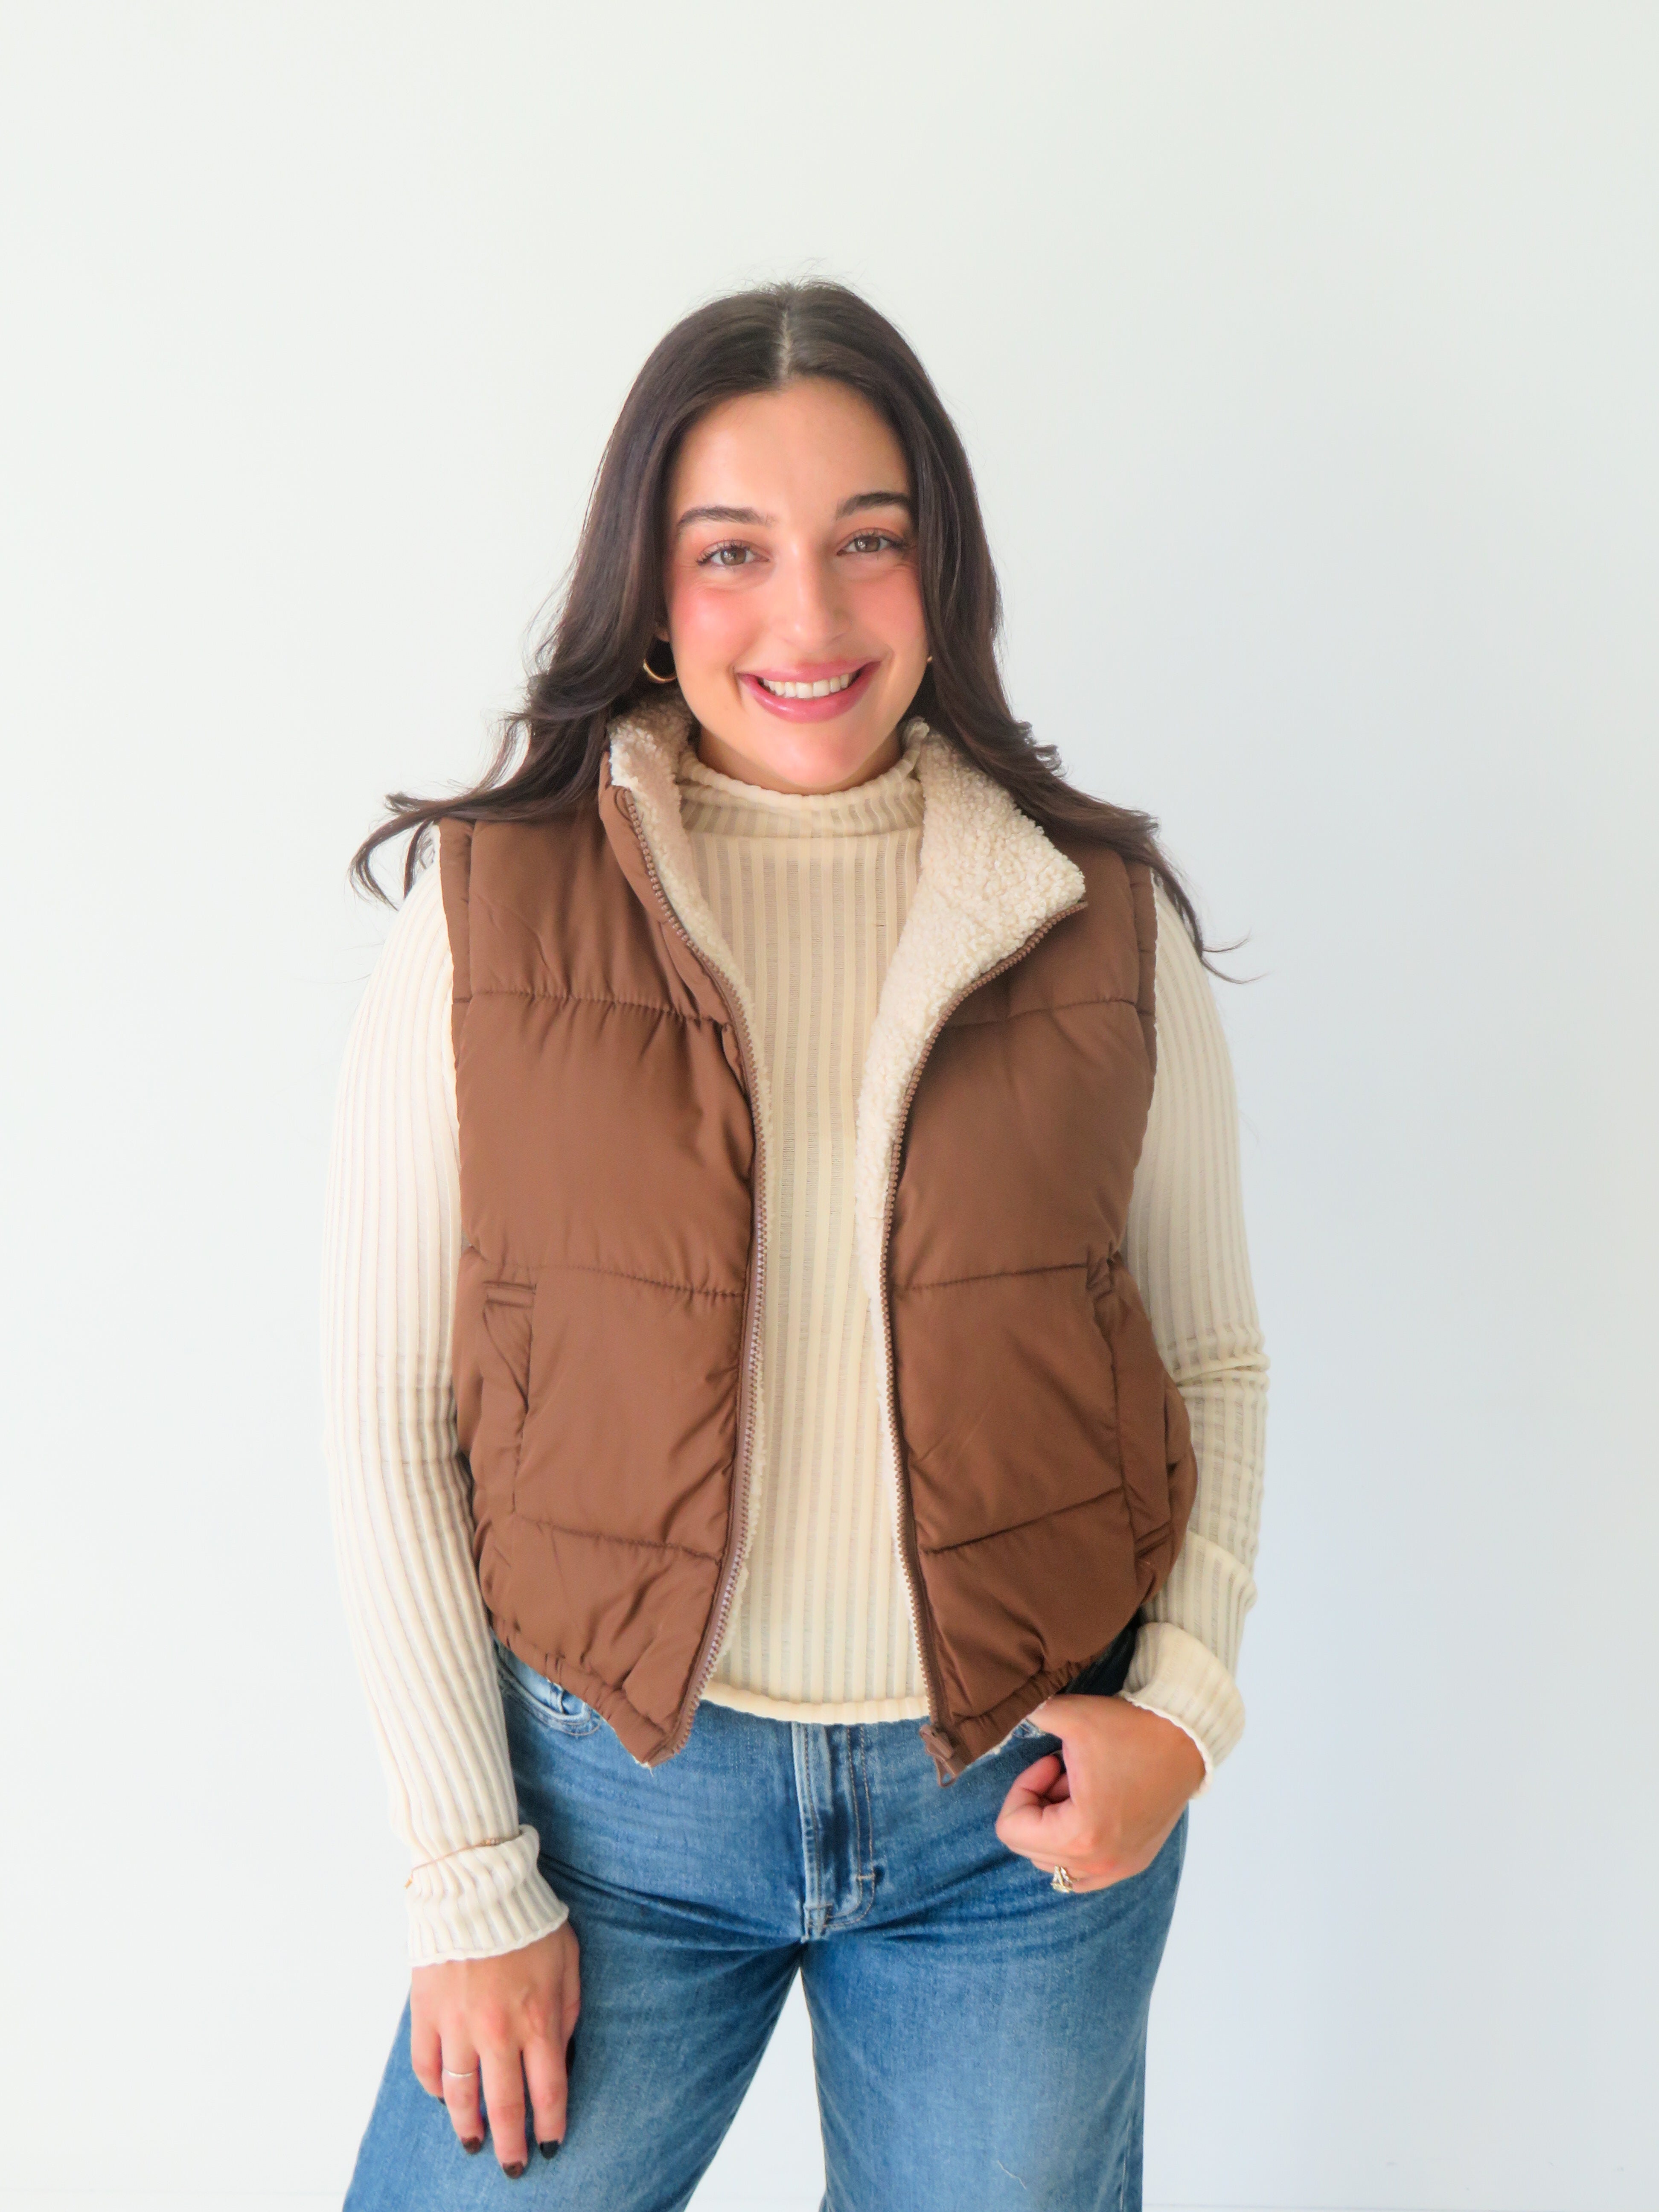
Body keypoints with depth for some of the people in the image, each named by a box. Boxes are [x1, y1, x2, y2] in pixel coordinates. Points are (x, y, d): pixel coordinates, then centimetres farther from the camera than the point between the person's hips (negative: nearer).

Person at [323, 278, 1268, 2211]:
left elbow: (1212, 1363, 7)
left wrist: (1185, 1700, -7)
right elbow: (387, 1423, -5)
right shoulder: (488, 912, -7)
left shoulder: (1106, 921, -2)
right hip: (614, 1782, -1)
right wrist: (470, 1878, -5)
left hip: (1023, 1809, 2)